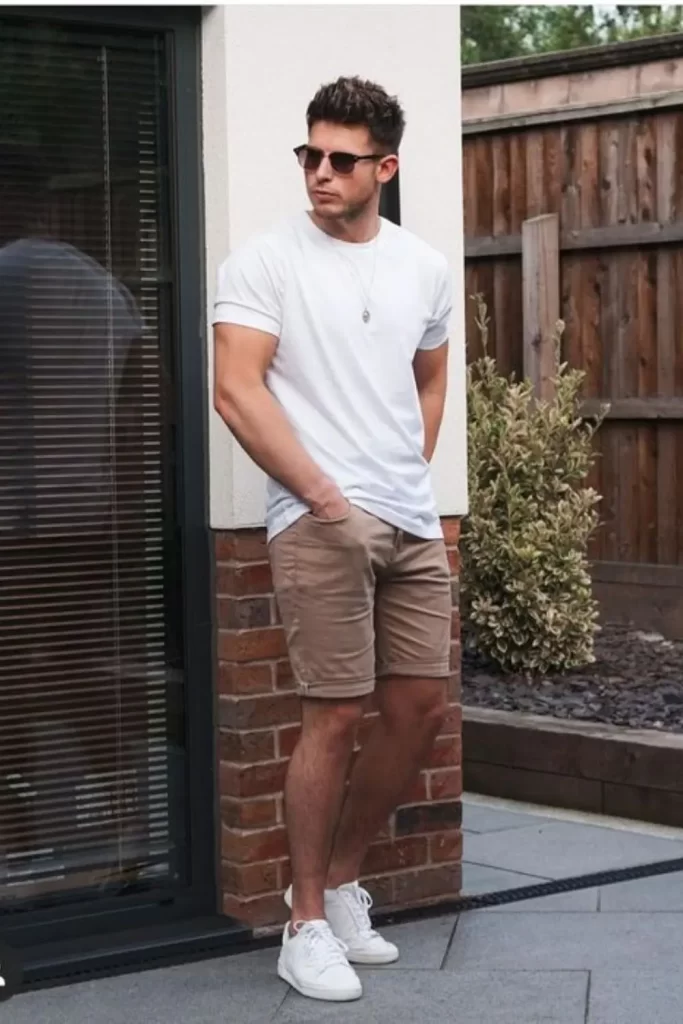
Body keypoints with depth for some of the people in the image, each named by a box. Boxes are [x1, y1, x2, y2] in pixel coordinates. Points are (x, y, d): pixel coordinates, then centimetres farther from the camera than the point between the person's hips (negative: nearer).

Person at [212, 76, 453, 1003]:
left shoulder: (425, 267, 11)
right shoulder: (265, 262, -5)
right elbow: (236, 391, -11)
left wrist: (412, 479, 11)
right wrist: (324, 496, -15)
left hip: (414, 524, 6)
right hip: (320, 520, -6)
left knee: (421, 708, 7)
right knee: (336, 717, -6)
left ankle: (343, 879, 25)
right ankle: (309, 922, 7)